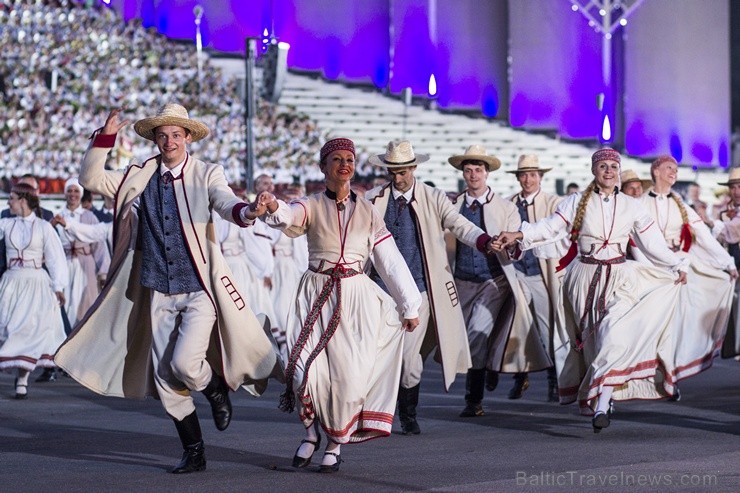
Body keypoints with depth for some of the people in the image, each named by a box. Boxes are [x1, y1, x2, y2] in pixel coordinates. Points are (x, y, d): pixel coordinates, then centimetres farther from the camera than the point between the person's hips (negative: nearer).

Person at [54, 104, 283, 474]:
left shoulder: (206, 174, -1)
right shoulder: (139, 177, 8)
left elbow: (225, 202, -18)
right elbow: (91, 180, 5)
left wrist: (244, 212, -42)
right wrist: (105, 137, -9)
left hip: (199, 291, -4)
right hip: (159, 293, 4)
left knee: (184, 363, -20)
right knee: (164, 378, 6)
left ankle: (215, 388, 16)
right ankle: (193, 453, 20)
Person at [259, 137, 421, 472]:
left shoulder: (367, 211, 9)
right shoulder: (312, 206, 3)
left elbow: (391, 260, 8)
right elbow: (289, 217, -21)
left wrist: (410, 306, 7)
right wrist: (272, 207, -46)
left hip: (355, 297, 1)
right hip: (316, 294, -1)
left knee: (349, 374, -6)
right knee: (306, 367, -14)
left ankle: (336, 445, 14)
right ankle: (311, 431, 13)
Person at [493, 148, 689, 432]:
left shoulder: (631, 206, 6)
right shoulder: (577, 203, 3)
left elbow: (652, 241, 10)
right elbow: (550, 228, -6)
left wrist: (677, 265, 6)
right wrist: (518, 235, -19)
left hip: (618, 280, 0)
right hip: (585, 278, 0)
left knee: (613, 335, -18)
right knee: (590, 338, 4)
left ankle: (601, 403, -22)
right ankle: (595, 399, 15)